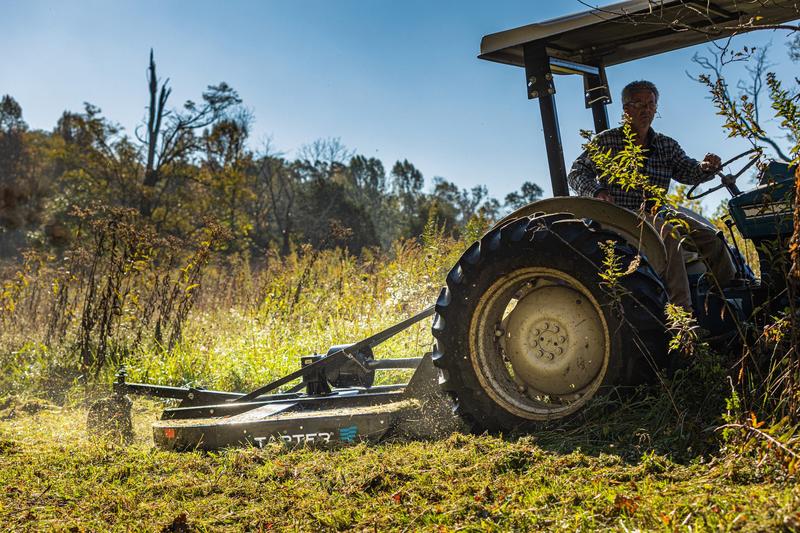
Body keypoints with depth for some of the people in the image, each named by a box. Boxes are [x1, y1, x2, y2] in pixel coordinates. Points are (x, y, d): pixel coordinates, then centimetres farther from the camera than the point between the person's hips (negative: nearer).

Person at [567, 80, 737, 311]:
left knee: (708, 236, -13)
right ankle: (681, 311, -39)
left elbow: (688, 171, 3)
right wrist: (597, 191, -25)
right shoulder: (606, 141, 1)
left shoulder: (667, 146, 14)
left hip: (654, 214, 6)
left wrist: (706, 167, -21)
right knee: (668, 233, -34)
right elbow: (577, 173, -4)